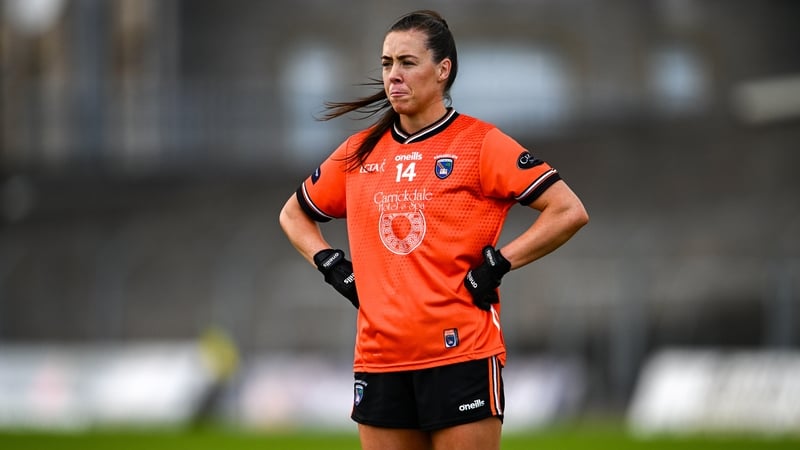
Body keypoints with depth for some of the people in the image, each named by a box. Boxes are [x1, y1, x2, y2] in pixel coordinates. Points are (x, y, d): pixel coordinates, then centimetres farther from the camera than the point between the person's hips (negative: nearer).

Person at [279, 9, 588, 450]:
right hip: (379, 360, 5)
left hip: (461, 353, -5)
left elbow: (569, 211, -9)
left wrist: (496, 265, -12)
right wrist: (334, 268, 11)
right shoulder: (360, 152, 12)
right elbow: (293, 214, 27)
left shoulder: (480, 144, -3)